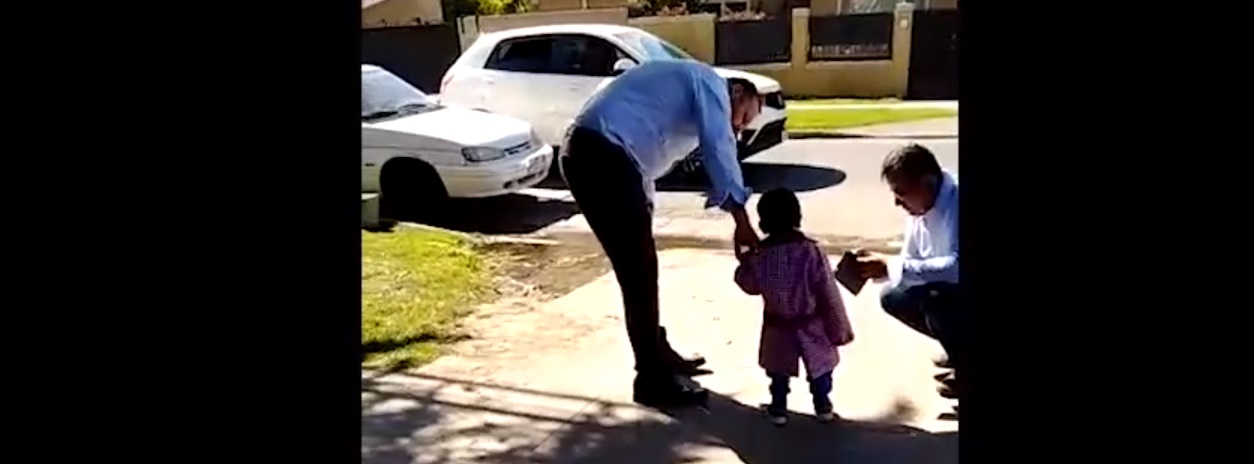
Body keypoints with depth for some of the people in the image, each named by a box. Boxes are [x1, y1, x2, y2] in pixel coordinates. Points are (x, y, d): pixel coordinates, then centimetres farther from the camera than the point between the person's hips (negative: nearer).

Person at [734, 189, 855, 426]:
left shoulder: (759, 257, -16)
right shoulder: (812, 252, -22)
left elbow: (750, 286, 2)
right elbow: (829, 294, -16)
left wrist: (744, 263, 21)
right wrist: (840, 328, -5)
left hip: (778, 327, 1)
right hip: (811, 326, -1)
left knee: (779, 371, 22)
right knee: (819, 367, 21)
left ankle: (778, 409, 31)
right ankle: (823, 406, 32)